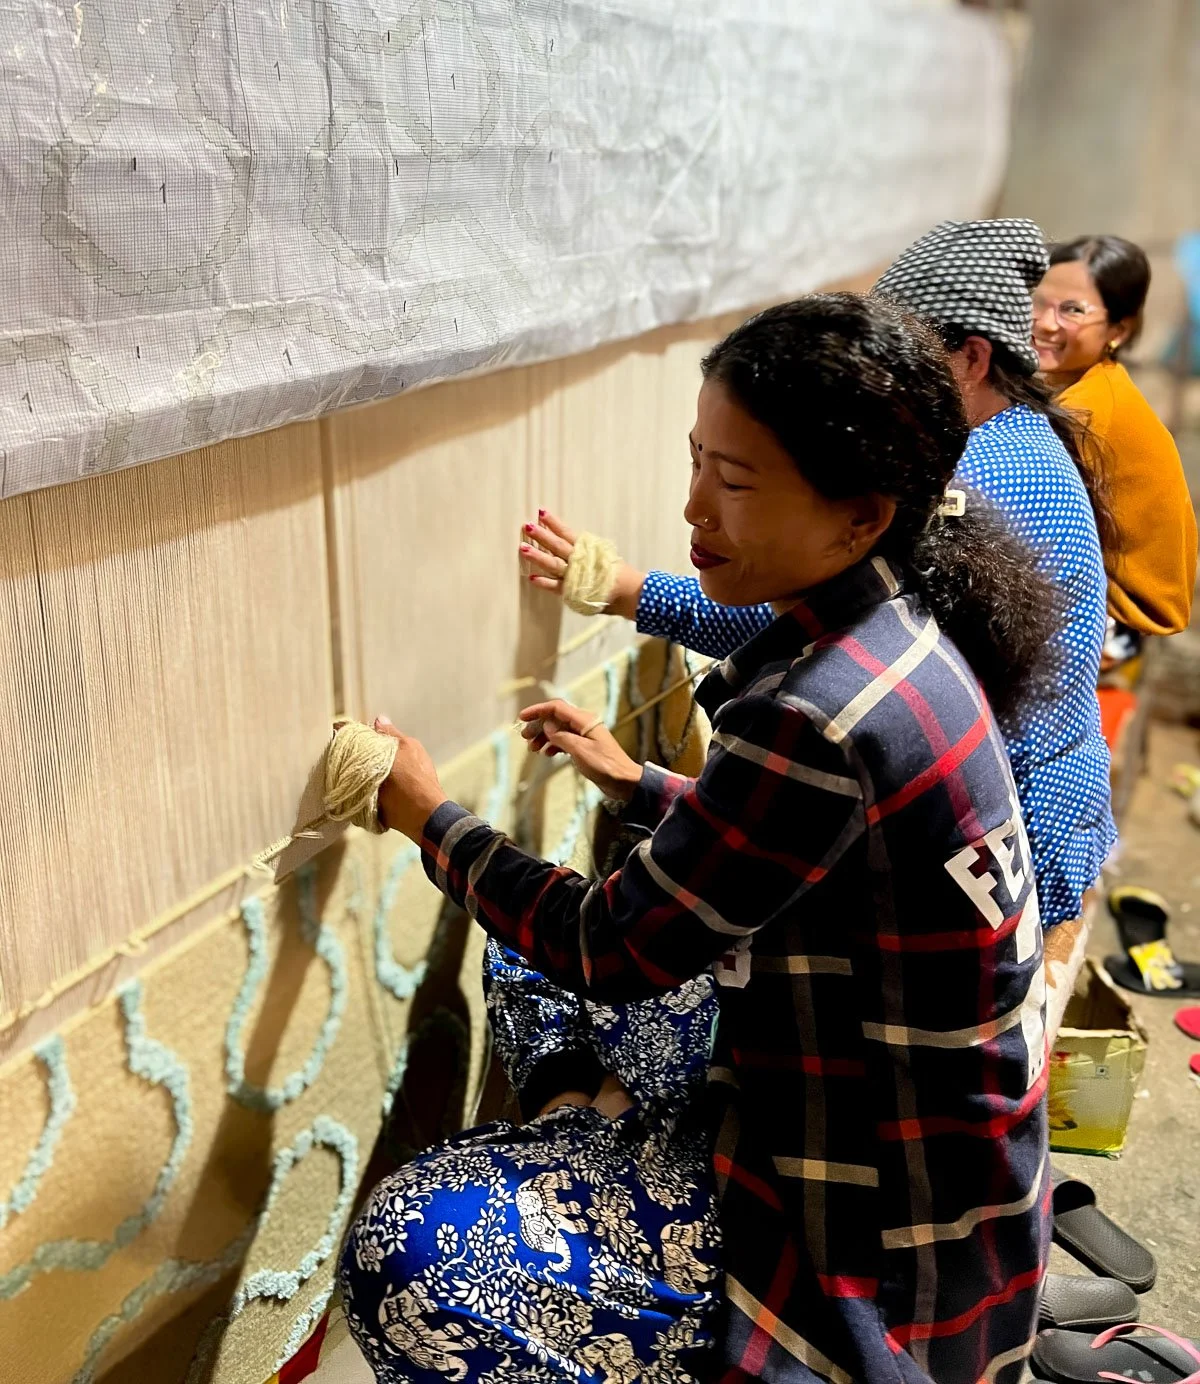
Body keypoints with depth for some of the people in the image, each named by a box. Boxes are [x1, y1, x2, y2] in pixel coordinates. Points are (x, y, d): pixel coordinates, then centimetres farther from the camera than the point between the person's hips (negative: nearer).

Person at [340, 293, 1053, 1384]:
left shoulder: (824, 718, -31)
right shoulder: (899, 632, -2)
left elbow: (610, 953, -19)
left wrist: (432, 820, -7)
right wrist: (640, 785, 14)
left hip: (879, 1230, -9)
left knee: (418, 1258, -12)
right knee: (527, 975, 21)